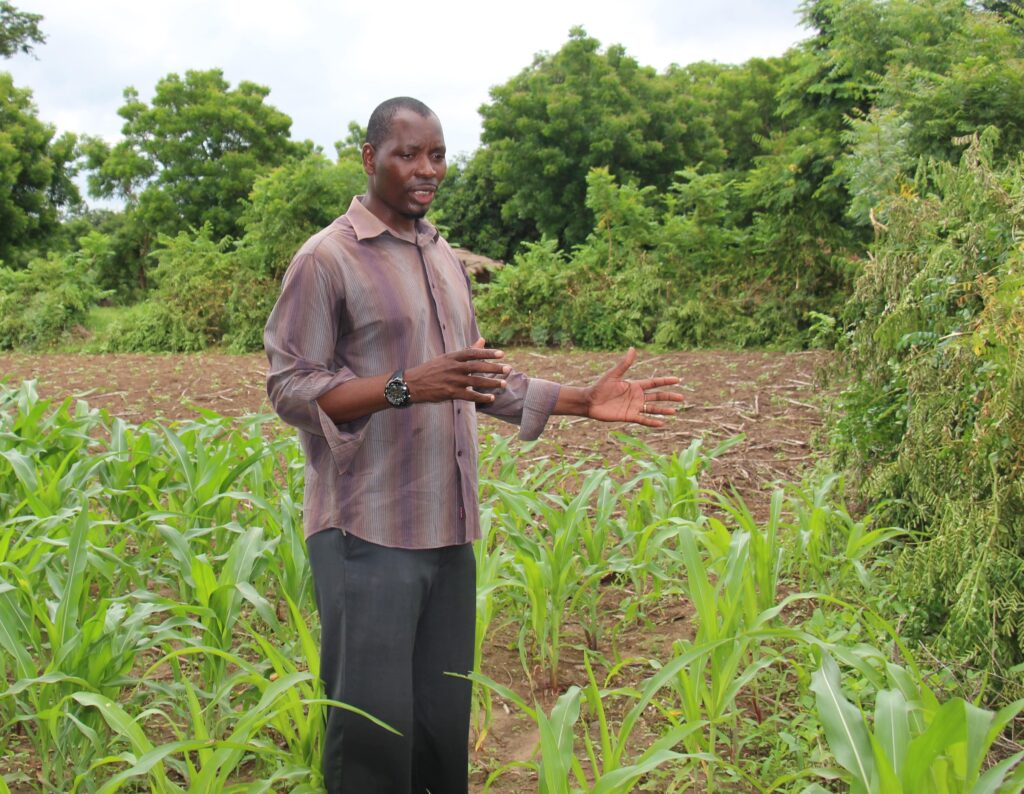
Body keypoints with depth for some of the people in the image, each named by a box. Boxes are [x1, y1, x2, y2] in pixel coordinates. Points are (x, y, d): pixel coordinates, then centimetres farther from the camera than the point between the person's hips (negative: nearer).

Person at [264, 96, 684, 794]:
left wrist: (582, 401, 10)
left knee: (445, 723, 12)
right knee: (373, 729, -2)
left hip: (448, 529, 7)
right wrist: (406, 386, -24)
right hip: (368, 531, -6)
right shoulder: (327, 258, -7)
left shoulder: (445, 260, 16)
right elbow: (289, 388, -11)